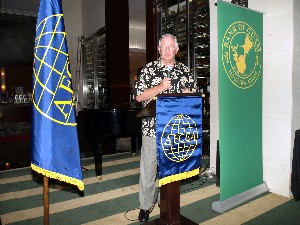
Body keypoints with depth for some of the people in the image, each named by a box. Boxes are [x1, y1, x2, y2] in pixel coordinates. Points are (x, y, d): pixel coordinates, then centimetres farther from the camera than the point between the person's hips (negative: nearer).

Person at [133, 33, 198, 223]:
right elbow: (138, 96, -5)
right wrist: (160, 87, -15)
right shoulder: (149, 69, 2)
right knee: (148, 167, 5)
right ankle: (146, 205, 23)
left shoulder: (185, 71, 9)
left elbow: (194, 95, 13)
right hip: (152, 127, -2)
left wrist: (187, 95, -9)